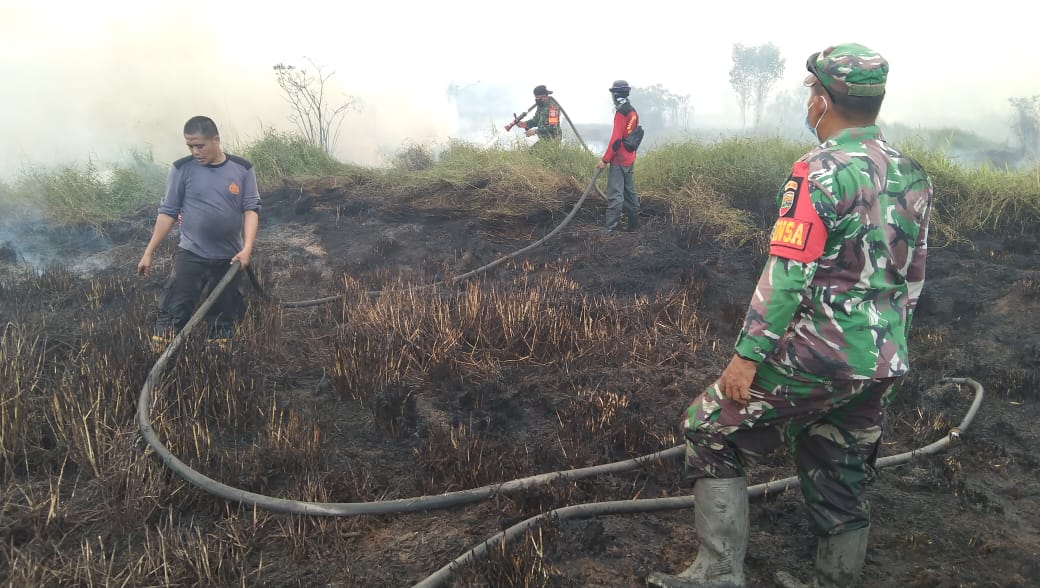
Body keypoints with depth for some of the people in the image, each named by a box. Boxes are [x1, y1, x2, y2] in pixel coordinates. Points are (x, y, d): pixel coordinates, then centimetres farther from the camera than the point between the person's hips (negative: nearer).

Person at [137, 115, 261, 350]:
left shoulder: (242, 169, -1)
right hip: (190, 255, -1)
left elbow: (251, 209, -2)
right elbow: (168, 212, 0)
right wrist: (149, 252, -1)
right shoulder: (182, 169, -3)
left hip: (230, 258, 2)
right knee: (173, 315, -9)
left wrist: (247, 248, -16)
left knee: (224, 318, 11)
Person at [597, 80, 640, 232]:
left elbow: (616, 139, -20)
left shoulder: (621, 112, -16)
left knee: (615, 194, -9)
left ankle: (611, 227, -10)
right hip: (629, 159, 9)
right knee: (629, 191, 16)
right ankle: (634, 223, 23)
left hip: (619, 160, -9)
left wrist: (605, 159, -16)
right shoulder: (633, 111, 12)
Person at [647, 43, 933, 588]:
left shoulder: (822, 171, -15)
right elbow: (911, 278, 15)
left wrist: (747, 354, -18)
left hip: (816, 355, -8)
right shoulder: (913, 174, 9)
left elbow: (788, 273, -21)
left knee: (710, 433, 4)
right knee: (842, 479, 20)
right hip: (882, 366, 8)